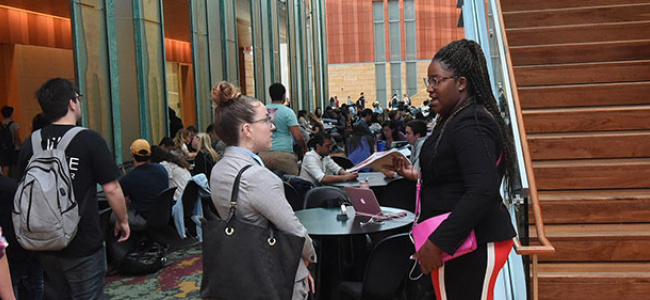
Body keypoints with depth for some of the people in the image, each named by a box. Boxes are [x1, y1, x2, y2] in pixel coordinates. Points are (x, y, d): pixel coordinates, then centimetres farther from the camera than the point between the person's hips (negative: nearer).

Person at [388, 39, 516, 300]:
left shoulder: (471, 125, -17)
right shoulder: (456, 119, 15)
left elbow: (482, 192, -25)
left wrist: (437, 242, -24)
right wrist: (418, 175, 13)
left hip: (472, 247, -10)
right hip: (463, 242, 10)